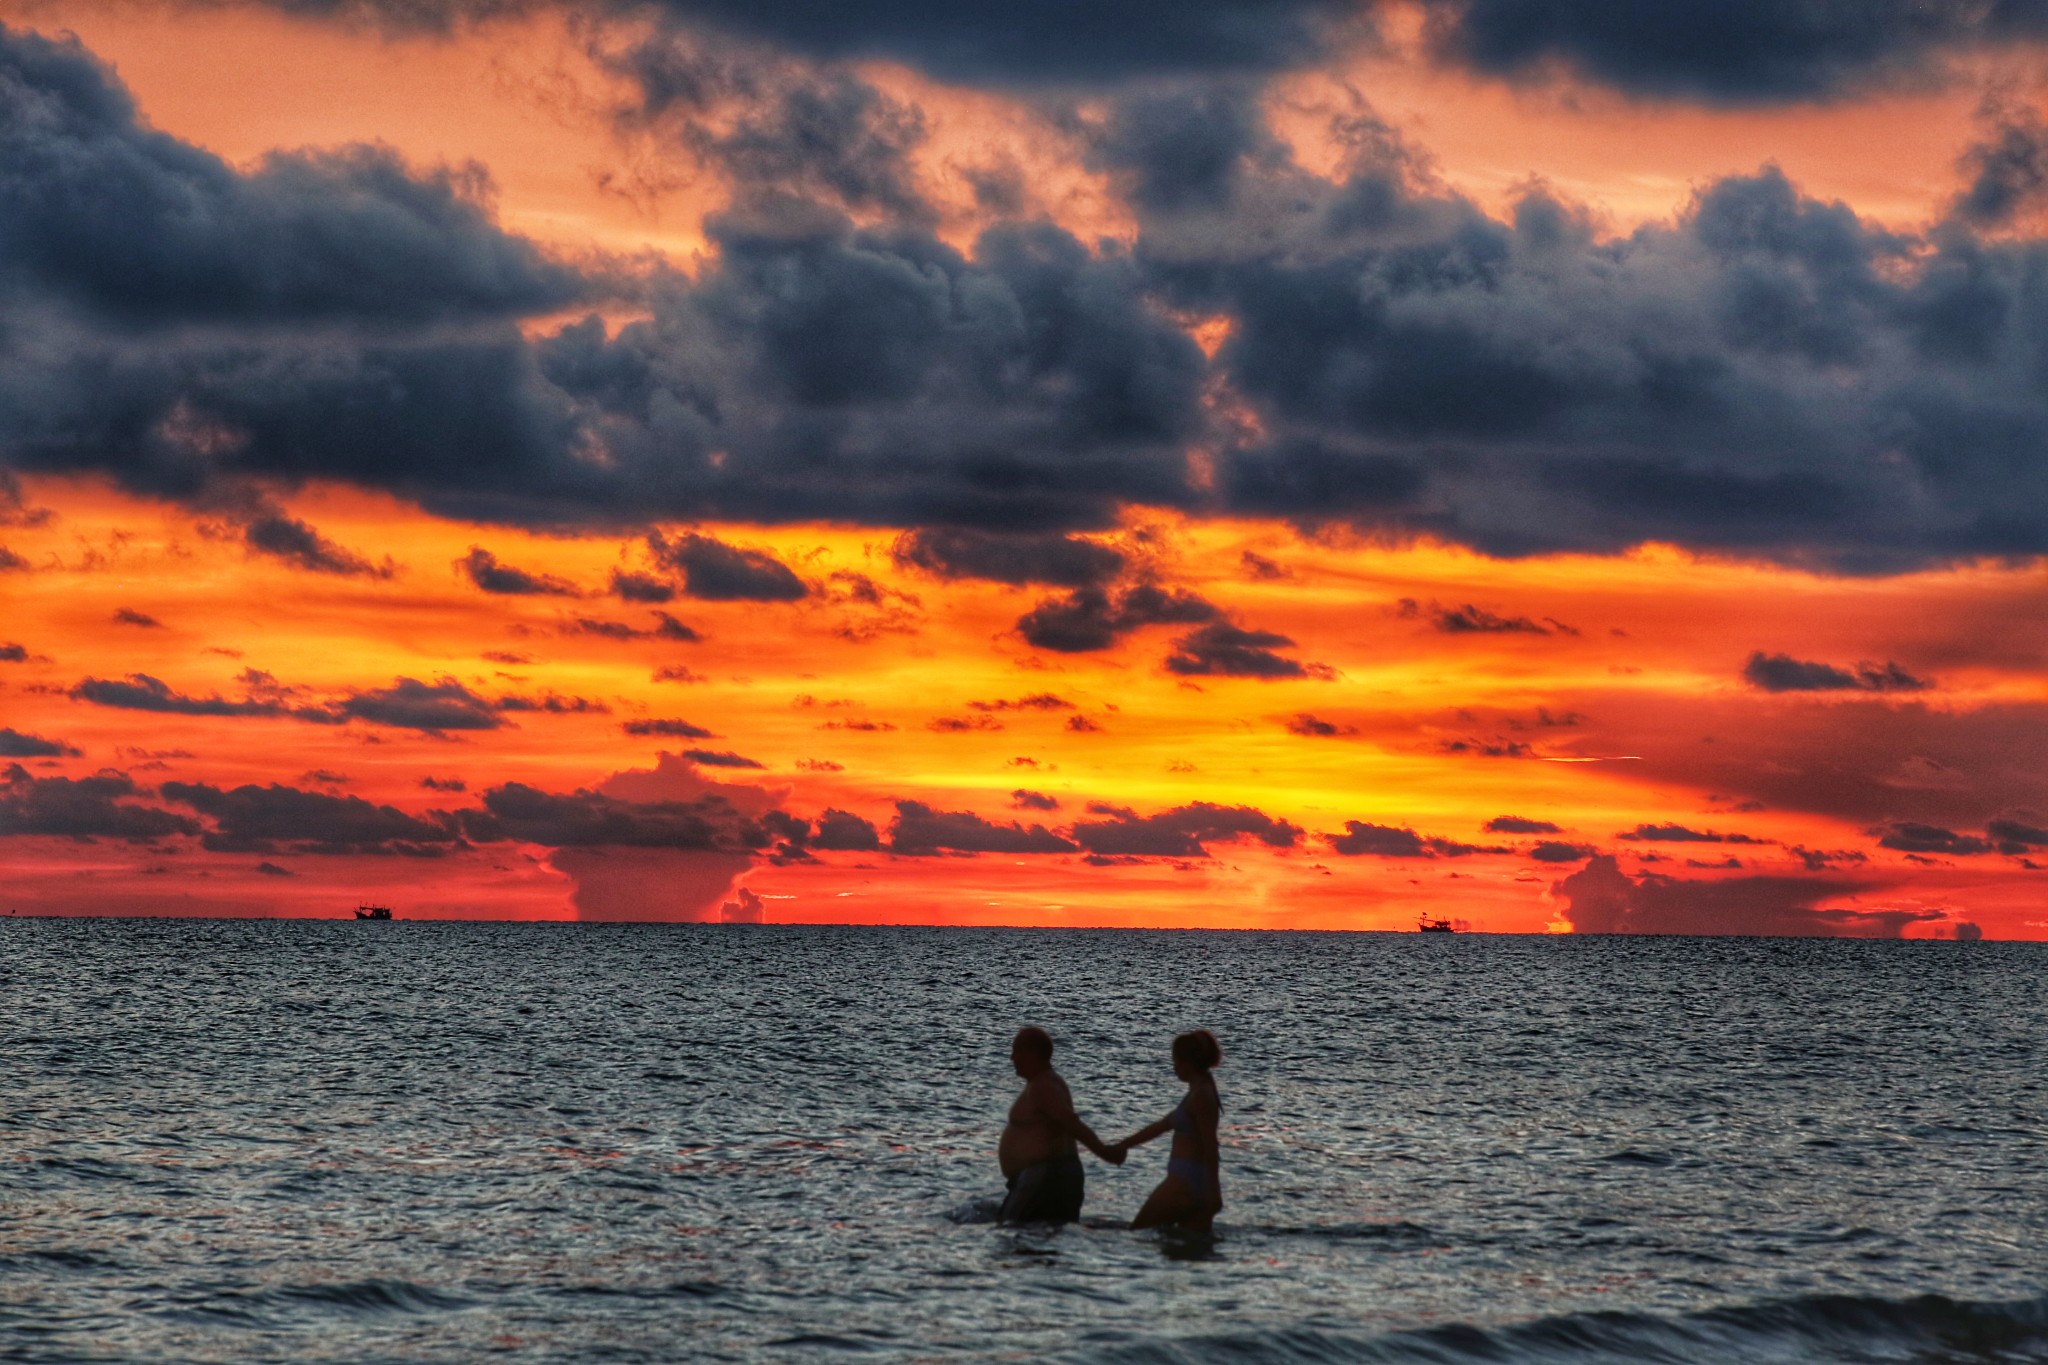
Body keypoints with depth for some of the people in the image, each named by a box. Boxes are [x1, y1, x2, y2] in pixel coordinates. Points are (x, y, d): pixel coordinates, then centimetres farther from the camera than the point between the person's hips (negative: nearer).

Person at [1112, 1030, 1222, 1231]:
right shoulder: (1199, 1093, 16)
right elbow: (1161, 1126, 24)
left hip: (1186, 1182, -9)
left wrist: (1213, 1193, -23)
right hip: (1200, 1182, 9)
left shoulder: (1200, 1096, -13)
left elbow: (1210, 1148, -19)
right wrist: (1121, 1146, 28)